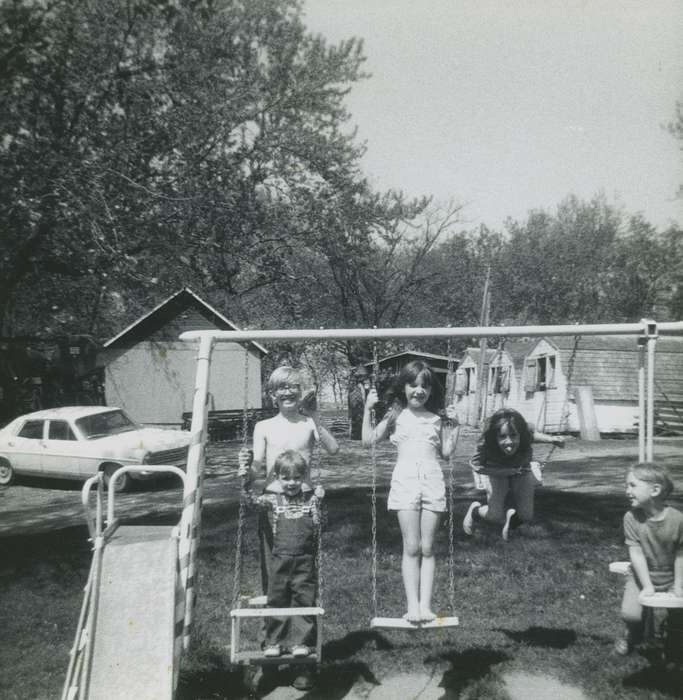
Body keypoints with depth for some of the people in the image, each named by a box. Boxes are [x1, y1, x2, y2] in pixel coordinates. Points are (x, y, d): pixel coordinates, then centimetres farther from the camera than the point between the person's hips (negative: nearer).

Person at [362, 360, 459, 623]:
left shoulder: (436, 419, 13)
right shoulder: (396, 416, 8)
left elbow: (446, 452, 12)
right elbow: (368, 440, 4)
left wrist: (453, 425, 6)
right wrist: (368, 409, -2)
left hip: (432, 480, 2)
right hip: (405, 480, -2)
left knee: (427, 548, 3)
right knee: (411, 547, -3)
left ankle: (425, 605, 5)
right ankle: (412, 605, -1)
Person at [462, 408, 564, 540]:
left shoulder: (525, 434, -36)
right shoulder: (486, 446, -39)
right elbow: (476, 466, -20)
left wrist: (552, 439, -26)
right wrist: (506, 471, -29)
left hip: (522, 470, 2)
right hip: (497, 472, -2)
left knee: (526, 516, -1)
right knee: (496, 516, -6)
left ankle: (512, 516, 36)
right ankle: (475, 510, 29)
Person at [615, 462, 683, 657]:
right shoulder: (631, 518, -15)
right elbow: (636, 554, -15)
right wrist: (647, 587, -18)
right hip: (642, 576, 0)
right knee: (630, 614, -18)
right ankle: (634, 635, 19)